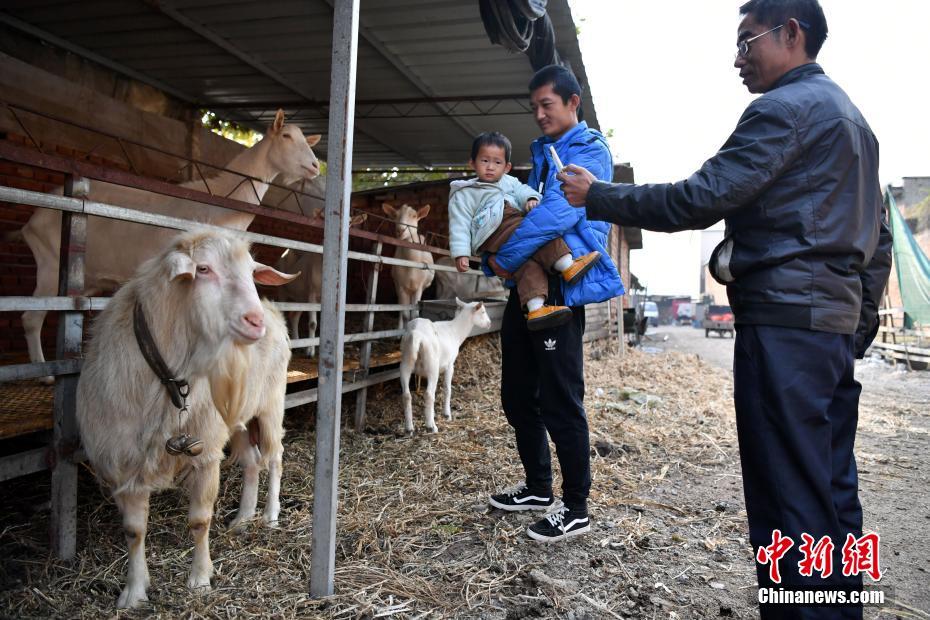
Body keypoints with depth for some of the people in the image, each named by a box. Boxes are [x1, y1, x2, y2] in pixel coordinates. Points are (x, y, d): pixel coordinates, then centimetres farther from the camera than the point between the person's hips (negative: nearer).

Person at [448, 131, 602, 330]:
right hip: (493, 239, -4)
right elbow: (460, 225, 5)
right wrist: (461, 254, -7)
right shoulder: (464, 194, 15)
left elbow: (523, 190, 13)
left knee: (528, 261, -23)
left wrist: (531, 198, -13)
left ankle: (536, 308, -40)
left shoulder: (509, 182, 31)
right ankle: (568, 265, -34)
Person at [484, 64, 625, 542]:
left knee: (560, 402, -4)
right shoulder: (542, 153, 21)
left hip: (560, 289, -9)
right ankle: (538, 488, 29)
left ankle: (575, 509, 10)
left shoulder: (588, 151, -6)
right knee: (518, 395, 14)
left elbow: (559, 212, -21)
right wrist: (495, 259, 5)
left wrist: (506, 256, -16)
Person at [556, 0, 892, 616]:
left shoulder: (786, 107, -8)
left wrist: (597, 196, -7)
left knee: (789, 501, -5)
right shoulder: (851, 115, 23)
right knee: (833, 492, 14)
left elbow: (699, 200, -16)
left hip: (785, 319, -10)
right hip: (838, 322, 10)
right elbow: (878, 235, 22)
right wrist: (860, 319, 23)